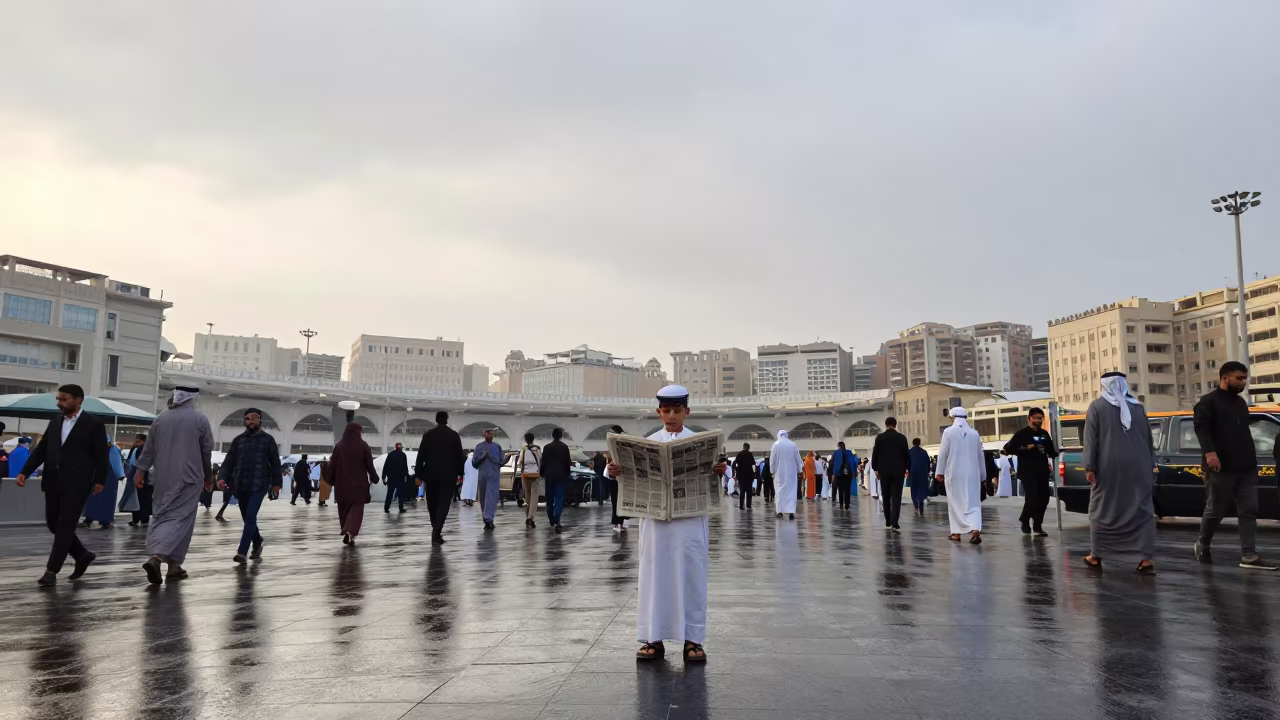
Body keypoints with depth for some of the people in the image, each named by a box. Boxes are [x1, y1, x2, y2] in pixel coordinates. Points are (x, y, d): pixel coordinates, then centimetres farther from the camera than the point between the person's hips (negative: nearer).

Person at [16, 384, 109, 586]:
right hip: (53, 482, 6)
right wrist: (24, 472, 4)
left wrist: (99, 480, -11)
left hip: (76, 484, -6)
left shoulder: (94, 423, -5)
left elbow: (101, 455, -6)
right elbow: (40, 450, 14)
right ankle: (82, 555, 27)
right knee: (53, 524, 11)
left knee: (65, 526, -3)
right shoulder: (54, 422, 13)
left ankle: (51, 570, 1)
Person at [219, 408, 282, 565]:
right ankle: (257, 544, 33)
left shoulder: (268, 440, 2)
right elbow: (229, 461, 6)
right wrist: (222, 477, -10)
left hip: (259, 485, -4)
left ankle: (241, 552, -14)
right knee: (247, 518, 13)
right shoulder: (238, 440, 10)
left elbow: (275, 463, 4)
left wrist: (276, 482, 1)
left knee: (250, 517, -14)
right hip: (240, 486, 4)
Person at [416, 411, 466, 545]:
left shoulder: (428, 434, 2)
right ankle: (436, 532, -15)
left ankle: (436, 530, 22)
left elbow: (421, 455, 1)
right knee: (443, 504, -3)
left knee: (432, 503, 14)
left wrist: (419, 474, 5)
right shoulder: (454, 435, -1)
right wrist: (460, 473, 8)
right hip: (448, 475, -2)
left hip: (430, 474, 2)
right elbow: (459, 455, -1)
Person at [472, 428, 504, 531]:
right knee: (483, 498, 8)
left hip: (494, 476, -1)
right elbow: (474, 462, 3)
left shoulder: (497, 447, 10)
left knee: (492, 498, -12)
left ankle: (488, 519, -17)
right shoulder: (479, 447, 7)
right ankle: (488, 520, 20)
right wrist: (482, 457, -12)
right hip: (482, 475, 1)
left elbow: (501, 461, 8)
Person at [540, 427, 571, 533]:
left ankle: (552, 522, 20)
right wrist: (567, 475, 12)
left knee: (550, 499, 12)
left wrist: (542, 474, 13)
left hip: (549, 476, 2)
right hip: (561, 476, -2)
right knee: (559, 499, -4)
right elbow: (567, 463, 0)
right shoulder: (564, 447, -3)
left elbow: (543, 462, 1)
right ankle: (556, 521, -22)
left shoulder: (547, 447, 0)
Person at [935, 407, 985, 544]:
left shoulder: (948, 431, -6)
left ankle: (957, 533, 14)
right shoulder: (975, 433, 5)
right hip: (972, 474, 2)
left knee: (955, 502, 10)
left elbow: (943, 453, -6)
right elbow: (980, 455, 11)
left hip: (954, 473, -2)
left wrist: (940, 472, 2)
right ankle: (975, 529, -18)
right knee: (973, 503, 3)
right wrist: (982, 474, 20)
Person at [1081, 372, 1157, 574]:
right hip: (1138, 467, 3)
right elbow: (1149, 440, 15)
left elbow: (1090, 438, -6)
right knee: (1142, 511, 4)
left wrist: (1090, 467, -6)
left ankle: (1096, 556, 12)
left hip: (1108, 467, -3)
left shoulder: (1097, 406, 1)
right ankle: (1145, 559, -4)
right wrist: (1150, 467, 20)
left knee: (1102, 510, 6)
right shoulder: (1138, 407, 12)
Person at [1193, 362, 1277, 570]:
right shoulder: (1208, 402, -3)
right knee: (1215, 510, 2)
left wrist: (1252, 459, 22)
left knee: (1249, 511, 0)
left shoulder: (1240, 402, 21)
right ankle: (1203, 545, 21)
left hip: (1246, 467, 7)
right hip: (1220, 468, -7)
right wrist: (1209, 452, -31)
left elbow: (1244, 433, 27)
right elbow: (1201, 427, -17)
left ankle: (1249, 556, -1)